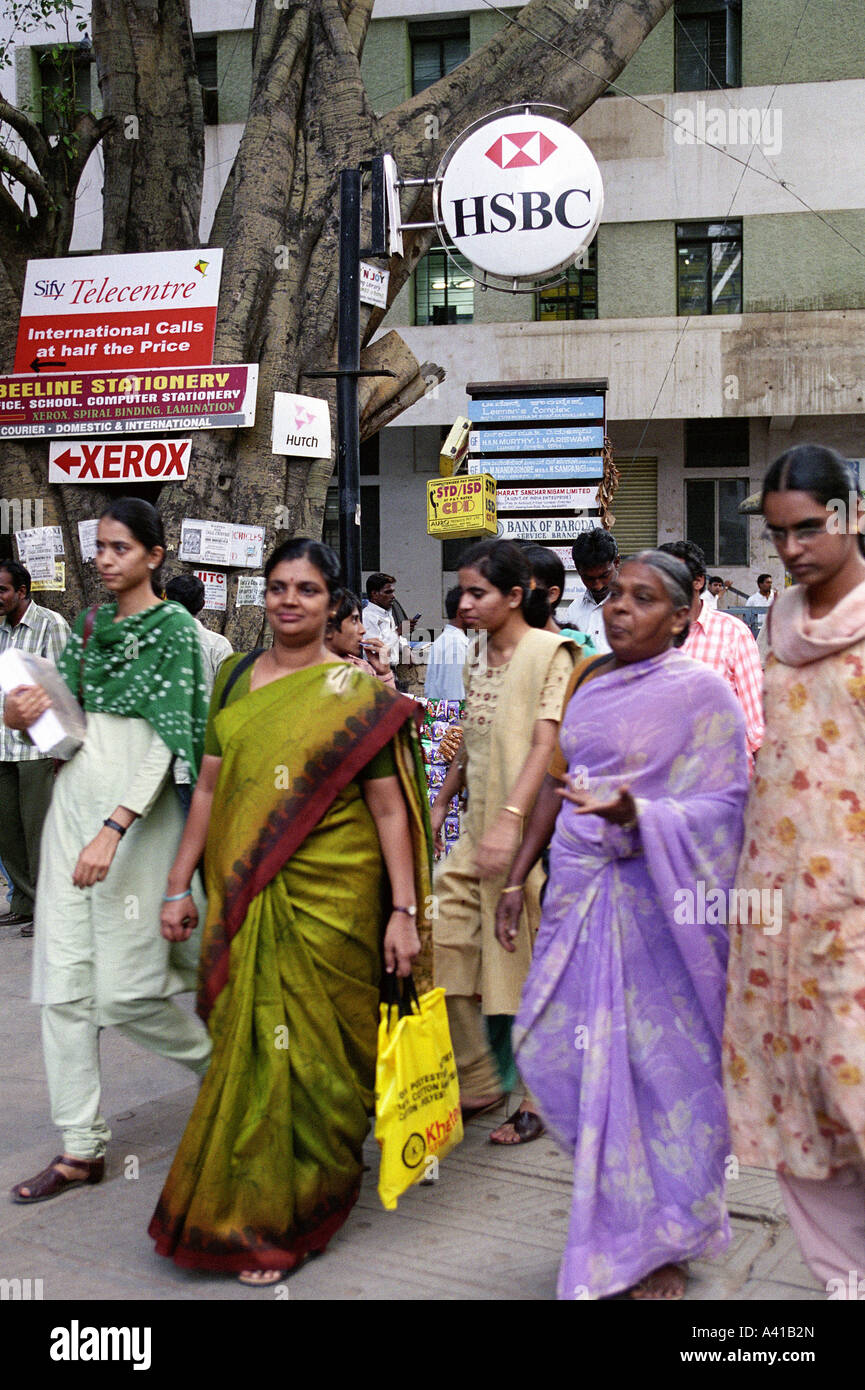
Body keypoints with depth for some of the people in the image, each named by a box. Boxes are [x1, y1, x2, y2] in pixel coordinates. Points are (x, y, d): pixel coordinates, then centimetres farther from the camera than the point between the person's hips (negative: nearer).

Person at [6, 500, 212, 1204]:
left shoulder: (174, 625, -6)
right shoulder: (89, 624, 15)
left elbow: (168, 739, -15)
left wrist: (112, 829, -23)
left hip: (136, 808, -7)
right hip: (73, 798, 7)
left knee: (122, 990, -6)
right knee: (64, 982, 4)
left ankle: (224, 1064, 22)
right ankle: (81, 1147, 13)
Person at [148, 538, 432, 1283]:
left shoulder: (357, 692, -3)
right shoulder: (235, 677, 9)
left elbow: (389, 808, -5)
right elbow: (209, 788, 11)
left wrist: (404, 911, -10)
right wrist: (180, 884, 9)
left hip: (330, 900, -4)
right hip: (243, 898, 4)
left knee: (308, 1048, 3)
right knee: (247, 1044, 9)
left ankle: (277, 1220, 19)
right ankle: (246, 1210, 29)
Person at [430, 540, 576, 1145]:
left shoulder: (549, 652, -9)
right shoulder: (480, 661, 15)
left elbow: (545, 745, -18)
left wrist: (509, 820, -27)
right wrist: (440, 804, 23)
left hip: (526, 834, -7)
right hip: (477, 831, 8)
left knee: (529, 964, 0)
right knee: (442, 948, 4)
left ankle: (539, 1100, 15)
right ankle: (479, 1084, 19)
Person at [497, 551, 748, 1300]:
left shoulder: (701, 691, -8)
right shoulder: (588, 680, 10)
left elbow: (723, 805, -12)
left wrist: (634, 813, -28)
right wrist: (517, 879, 15)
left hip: (656, 901, -6)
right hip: (578, 893, 6)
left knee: (659, 1064, 2)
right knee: (551, 1051, 9)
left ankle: (662, 1246, 22)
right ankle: (625, 1191, 34)